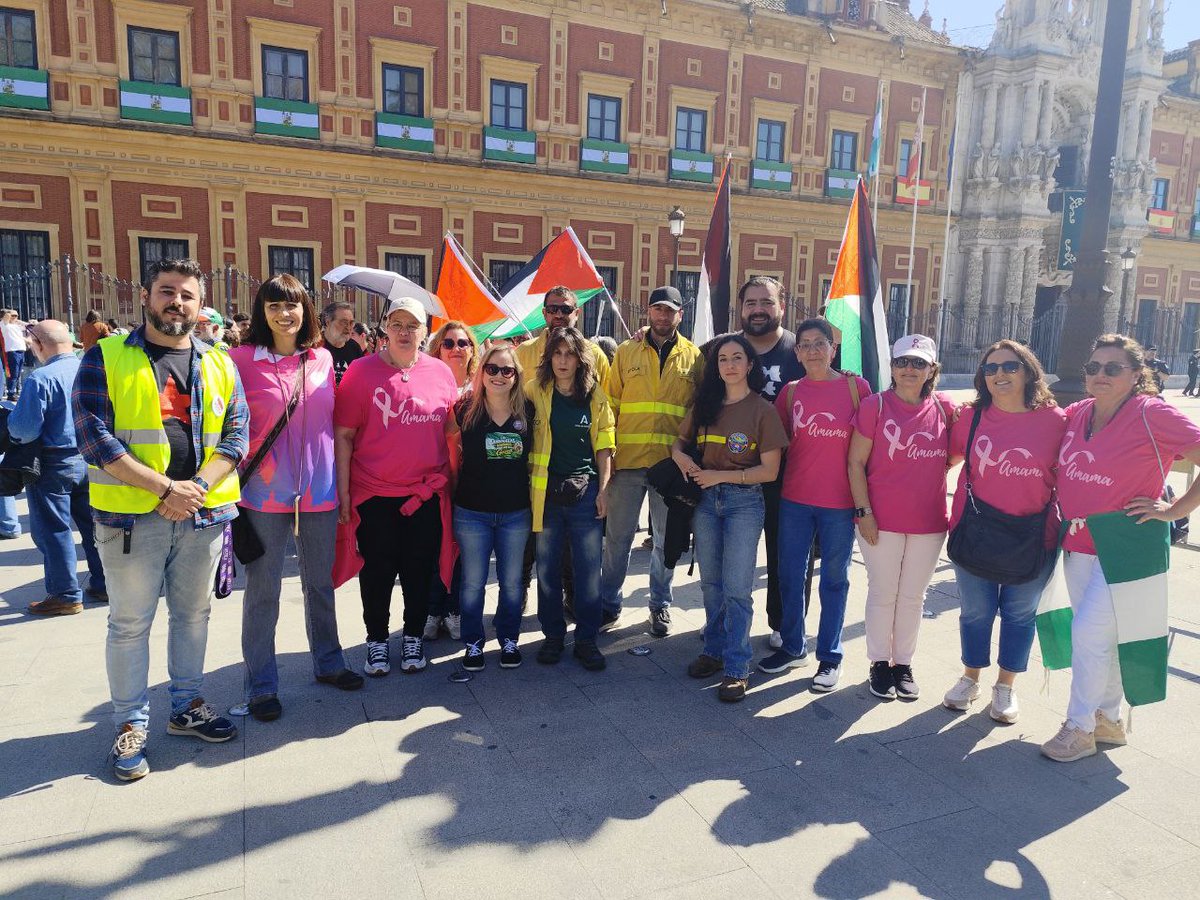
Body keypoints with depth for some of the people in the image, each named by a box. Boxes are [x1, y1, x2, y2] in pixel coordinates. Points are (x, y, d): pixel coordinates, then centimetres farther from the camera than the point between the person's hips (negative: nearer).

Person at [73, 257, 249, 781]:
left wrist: (198, 485, -13)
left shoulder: (219, 366, 8)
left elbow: (235, 435, 3)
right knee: (130, 623, 7)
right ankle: (131, 725, 21)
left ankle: (187, 707, 31)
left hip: (203, 514, 3)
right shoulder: (105, 358, -2)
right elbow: (93, 435, -10)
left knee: (193, 614, 14)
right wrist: (165, 487, -17)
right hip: (132, 515, -3)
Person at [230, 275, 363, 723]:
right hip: (265, 492, -3)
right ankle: (261, 683, 21)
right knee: (262, 590, 6)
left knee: (321, 582, 16)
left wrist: (342, 480, 9)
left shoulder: (322, 359, 5)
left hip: (319, 490, 3)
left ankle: (328, 662, 34)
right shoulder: (242, 359, -5)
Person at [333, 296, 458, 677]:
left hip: (428, 492, 2)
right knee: (377, 573, 11)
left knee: (419, 572, 13)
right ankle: (377, 640, 30)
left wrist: (452, 479, 4)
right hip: (374, 493, -2)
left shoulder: (441, 372, 3)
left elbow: (453, 428, 10)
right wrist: (343, 490, -7)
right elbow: (343, 435, -4)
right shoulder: (361, 371, -4)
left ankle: (414, 636, 33)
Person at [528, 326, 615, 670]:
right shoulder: (535, 391, 2)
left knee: (588, 570, 3)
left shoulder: (595, 396, 5)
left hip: (585, 493, 0)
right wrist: (526, 485, -4)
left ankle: (587, 639, 17)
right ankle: (553, 635, 24)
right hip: (546, 493, 0)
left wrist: (603, 490, 0)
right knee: (547, 570, 8)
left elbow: (604, 445, 7)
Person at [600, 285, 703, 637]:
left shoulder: (694, 357, 7)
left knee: (666, 539, 11)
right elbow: (610, 403, 6)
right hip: (628, 459, 0)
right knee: (617, 537, 7)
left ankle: (661, 604, 27)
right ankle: (608, 601, 23)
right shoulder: (626, 352, 7)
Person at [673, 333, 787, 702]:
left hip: (744, 502, -4)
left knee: (736, 588, -3)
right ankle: (714, 650, 29)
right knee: (711, 583, 14)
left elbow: (769, 470, -10)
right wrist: (680, 455, -7)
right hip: (706, 500, 5)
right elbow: (680, 440, 17)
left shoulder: (762, 410, -6)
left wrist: (719, 475, -17)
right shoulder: (704, 405, 7)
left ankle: (737, 668, 8)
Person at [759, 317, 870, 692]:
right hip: (794, 499, 3)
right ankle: (793, 647, 29)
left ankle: (830, 656, 22)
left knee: (834, 580, 8)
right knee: (789, 576, 11)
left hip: (840, 502, -3)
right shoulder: (791, 392, 5)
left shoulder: (856, 386, -3)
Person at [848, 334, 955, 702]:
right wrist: (864, 511, -12)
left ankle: (903, 663, 29)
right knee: (883, 594, 9)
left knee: (913, 597, 13)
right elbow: (856, 462, -7)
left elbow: (954, 455, 16)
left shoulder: (944, 409, 0)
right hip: (881, 520, -2)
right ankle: (880, 664, 24)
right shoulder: (876, 406, -7)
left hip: (928, 522, 3)